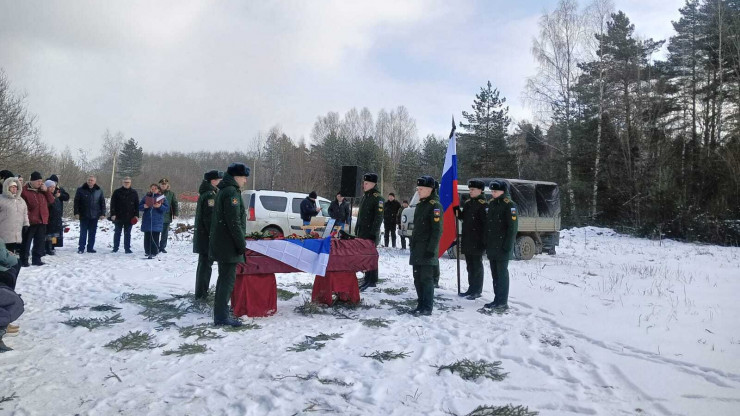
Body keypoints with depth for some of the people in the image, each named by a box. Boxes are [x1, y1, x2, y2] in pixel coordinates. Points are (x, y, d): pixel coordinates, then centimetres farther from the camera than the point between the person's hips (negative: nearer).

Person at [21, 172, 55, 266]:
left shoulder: (43, 190, 12)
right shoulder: (25, 191, -7)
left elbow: (51, 200, 9)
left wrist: (46, 191, -4)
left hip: (42, 220, 6)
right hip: (30, 221, -6)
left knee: (40, 241, 10)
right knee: (27, 241, -1)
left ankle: (36, 259, 18)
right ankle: (24, 260, 5)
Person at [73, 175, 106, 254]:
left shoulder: (99, 191, 5)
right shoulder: (81, 190, -1)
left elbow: (102, 203, 7)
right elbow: (76, 202, -2)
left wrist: (103, 214, 1)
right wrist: (76, 213, -8)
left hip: (94, 216, 2)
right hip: (83, 216, -2)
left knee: (92, 233, 7)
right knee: (83, 233, 1)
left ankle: (90, 248, 15)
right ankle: (81, 248, 7)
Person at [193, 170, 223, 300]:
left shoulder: (207, 194, 15)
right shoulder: (210, 195, -16)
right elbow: (209, 218, -22)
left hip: (202, 235, 10)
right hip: (206, 236, -10)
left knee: (205, 263, 17)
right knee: (205, 264, -3)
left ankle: (202, 292, 26)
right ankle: (201, 294, 3)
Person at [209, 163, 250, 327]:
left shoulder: (223, 190, 17)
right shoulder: (231, 192, -15)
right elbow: (234, 221, -22)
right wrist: (242, 244, -16)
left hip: (221, 243, 10)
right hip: (229, 244, -10)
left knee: (224, 277, 16)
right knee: (228, 279, -6)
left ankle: (220, 313, 23)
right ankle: (221, 317, -2)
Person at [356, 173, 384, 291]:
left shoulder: (377, 198, -11)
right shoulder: (364, 196, 16)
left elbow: (379, 217, -17)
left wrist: (374, 233, -21)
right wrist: (357, 230, 19)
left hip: (370, 233, -9)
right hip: (361, 233, 9)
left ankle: (371, 281, -1)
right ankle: (367, 279, 21)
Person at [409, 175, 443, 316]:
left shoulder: (435, 206, -11)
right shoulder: (420, 205, 17)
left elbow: (437, 230, -16)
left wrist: (431, 249, -20)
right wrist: (412, 242, 20)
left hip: (427, 250, -9)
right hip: (417, 249, 9)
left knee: (426, 278, -6)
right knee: (417, 278, 12)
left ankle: (427, 308, 0)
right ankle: (421, 304, 22)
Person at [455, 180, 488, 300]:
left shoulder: (482, 204, -11)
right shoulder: (468, 202, 14)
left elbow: (485, 222, -16)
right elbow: (463, 217, 23)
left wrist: (483, 240, -21)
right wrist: (458, 212, 2)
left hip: (477, 240, -8)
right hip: (467, 240, 8)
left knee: (477, 265, 0)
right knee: (470, 265, 14)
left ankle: (477, 291, 7)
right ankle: (471, 288, 24)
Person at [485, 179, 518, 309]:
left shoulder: (509, 205, -10)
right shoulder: (491, 203, 14)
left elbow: (513, 227, -15)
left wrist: (508, 245, -19)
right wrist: (487, 244, 13)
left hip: (502, 247, -8)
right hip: (492, 247, 8)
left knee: (502, 273, -2)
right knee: (495, 274, 13)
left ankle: (503, 302, 5)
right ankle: (497, 300, 22)